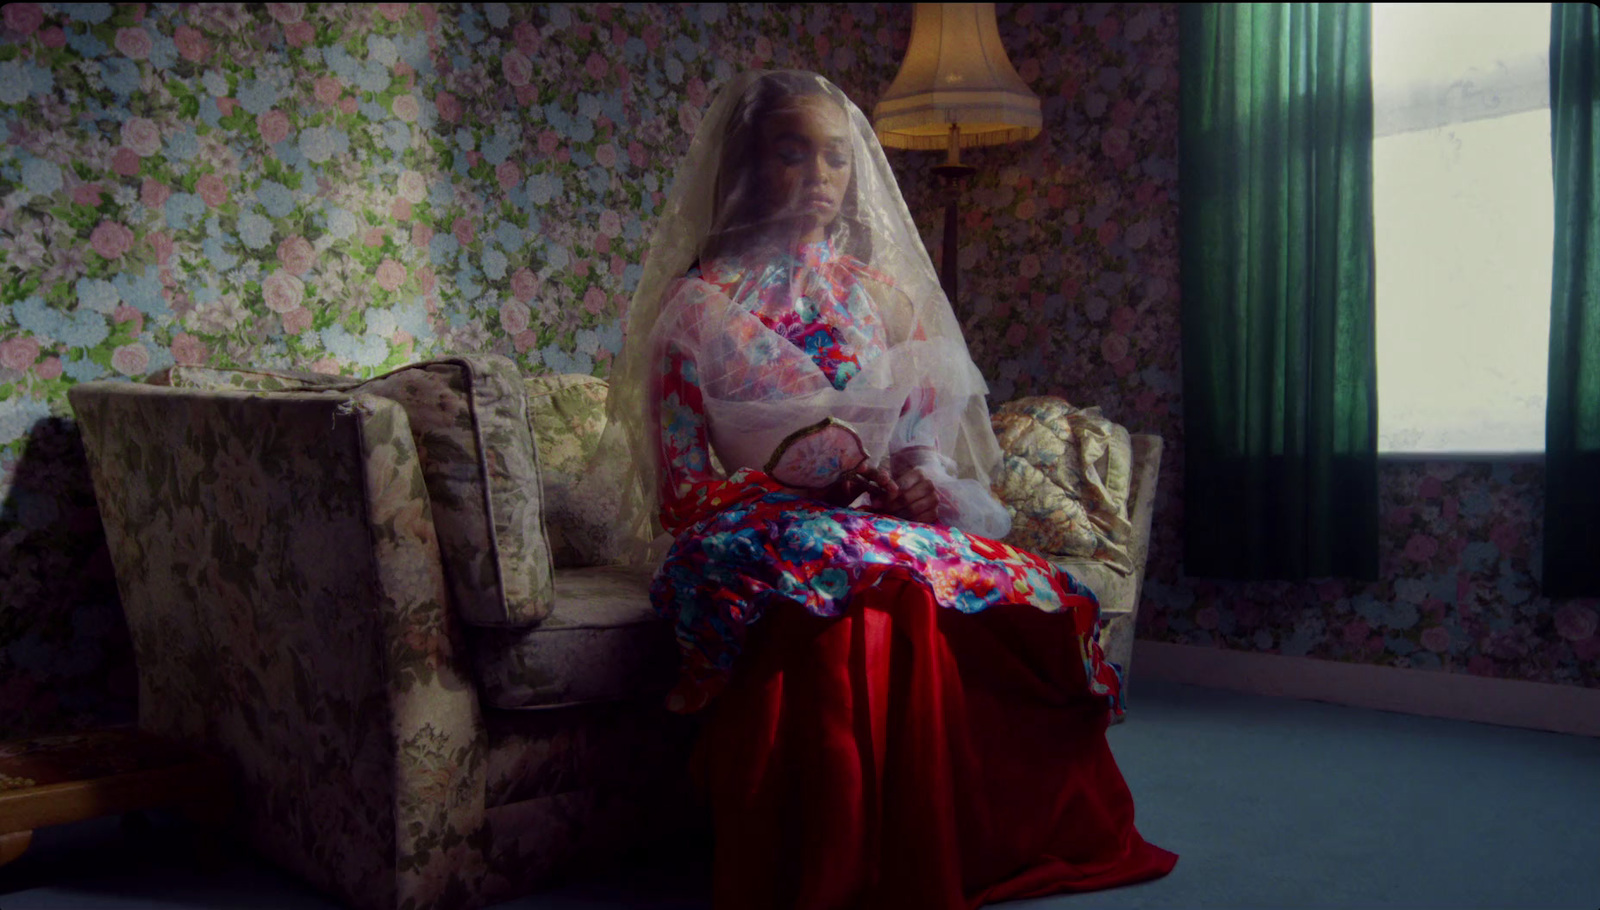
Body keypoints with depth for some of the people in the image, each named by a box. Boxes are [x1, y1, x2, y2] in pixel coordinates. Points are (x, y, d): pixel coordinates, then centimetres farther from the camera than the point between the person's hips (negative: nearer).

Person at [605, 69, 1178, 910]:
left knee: (1034, 600, -24)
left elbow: (925, 437, 17)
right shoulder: (699, 306, 2)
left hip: (891, 521, 4)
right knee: (849, 594, -39)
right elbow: (681, 488, -3)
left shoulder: (880, 293, 16)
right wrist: (809, 482, -17)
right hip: (767, 532, -4)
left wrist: (919, 477, -8)